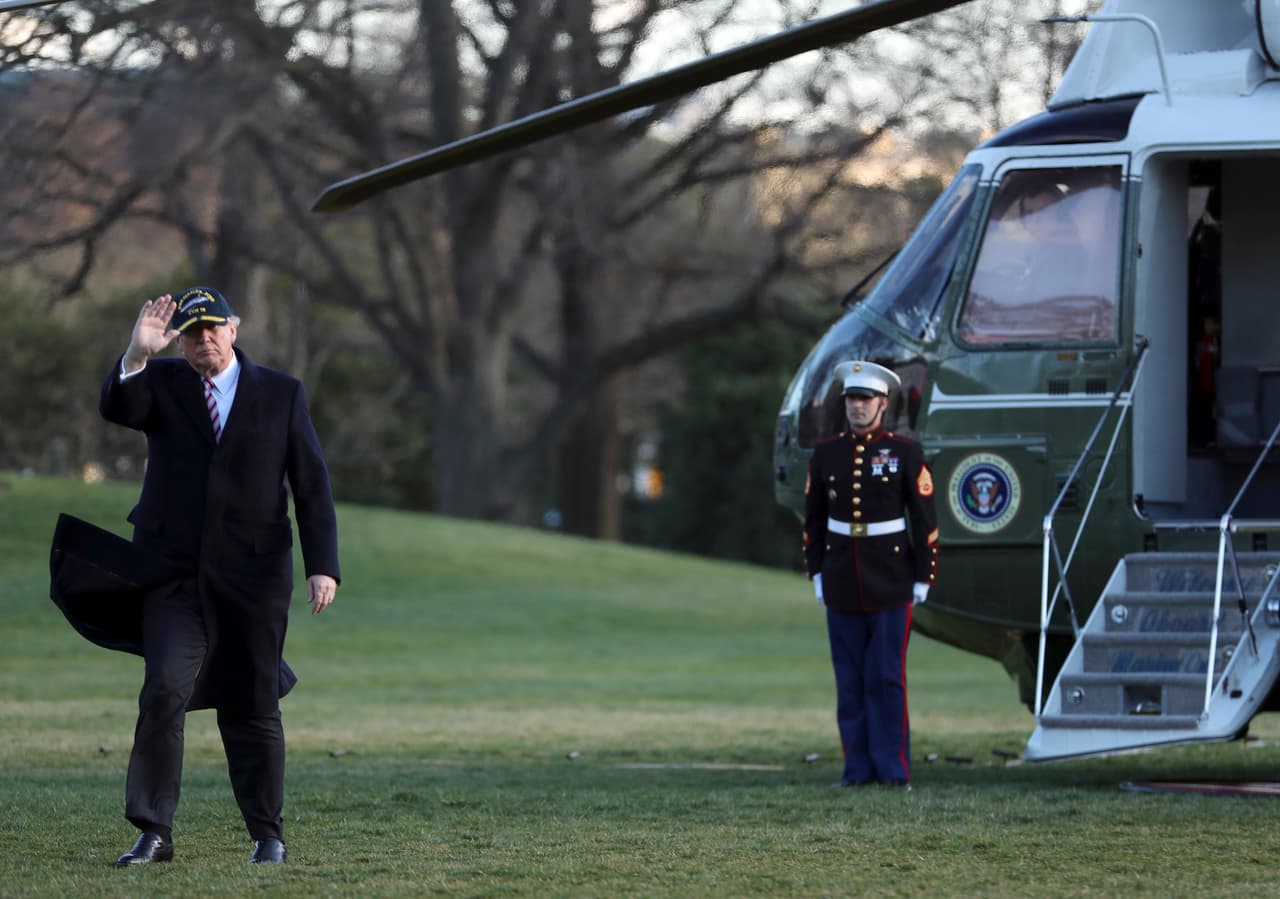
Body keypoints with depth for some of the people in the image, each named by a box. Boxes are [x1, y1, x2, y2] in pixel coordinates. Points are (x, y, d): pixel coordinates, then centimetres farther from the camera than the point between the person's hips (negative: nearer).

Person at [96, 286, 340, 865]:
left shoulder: (282, 394, 5)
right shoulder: (160, 383, 5)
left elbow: (312, 487, 3)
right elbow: (116, 407, -17)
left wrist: (323, 567, -6)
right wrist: (137, 355, -35)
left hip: (253, 576, 0)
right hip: (173, 575, 0)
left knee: (252, 709, 5)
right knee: (165, 691, -17)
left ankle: (267, 835, 20)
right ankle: (153, 831, -12)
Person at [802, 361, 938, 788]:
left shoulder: (905, 452, -4)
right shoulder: (827, 453, 5)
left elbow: (925, 519, -3)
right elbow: (814, 517, 11)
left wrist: (923, 577, -5)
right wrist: (816, 573, 7)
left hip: (891, 585, -3)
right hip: (842, 584, 3)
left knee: (887, 678, -3)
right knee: (850, 680, 5)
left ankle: (893, 767, 2)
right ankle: (858, 767, 10)